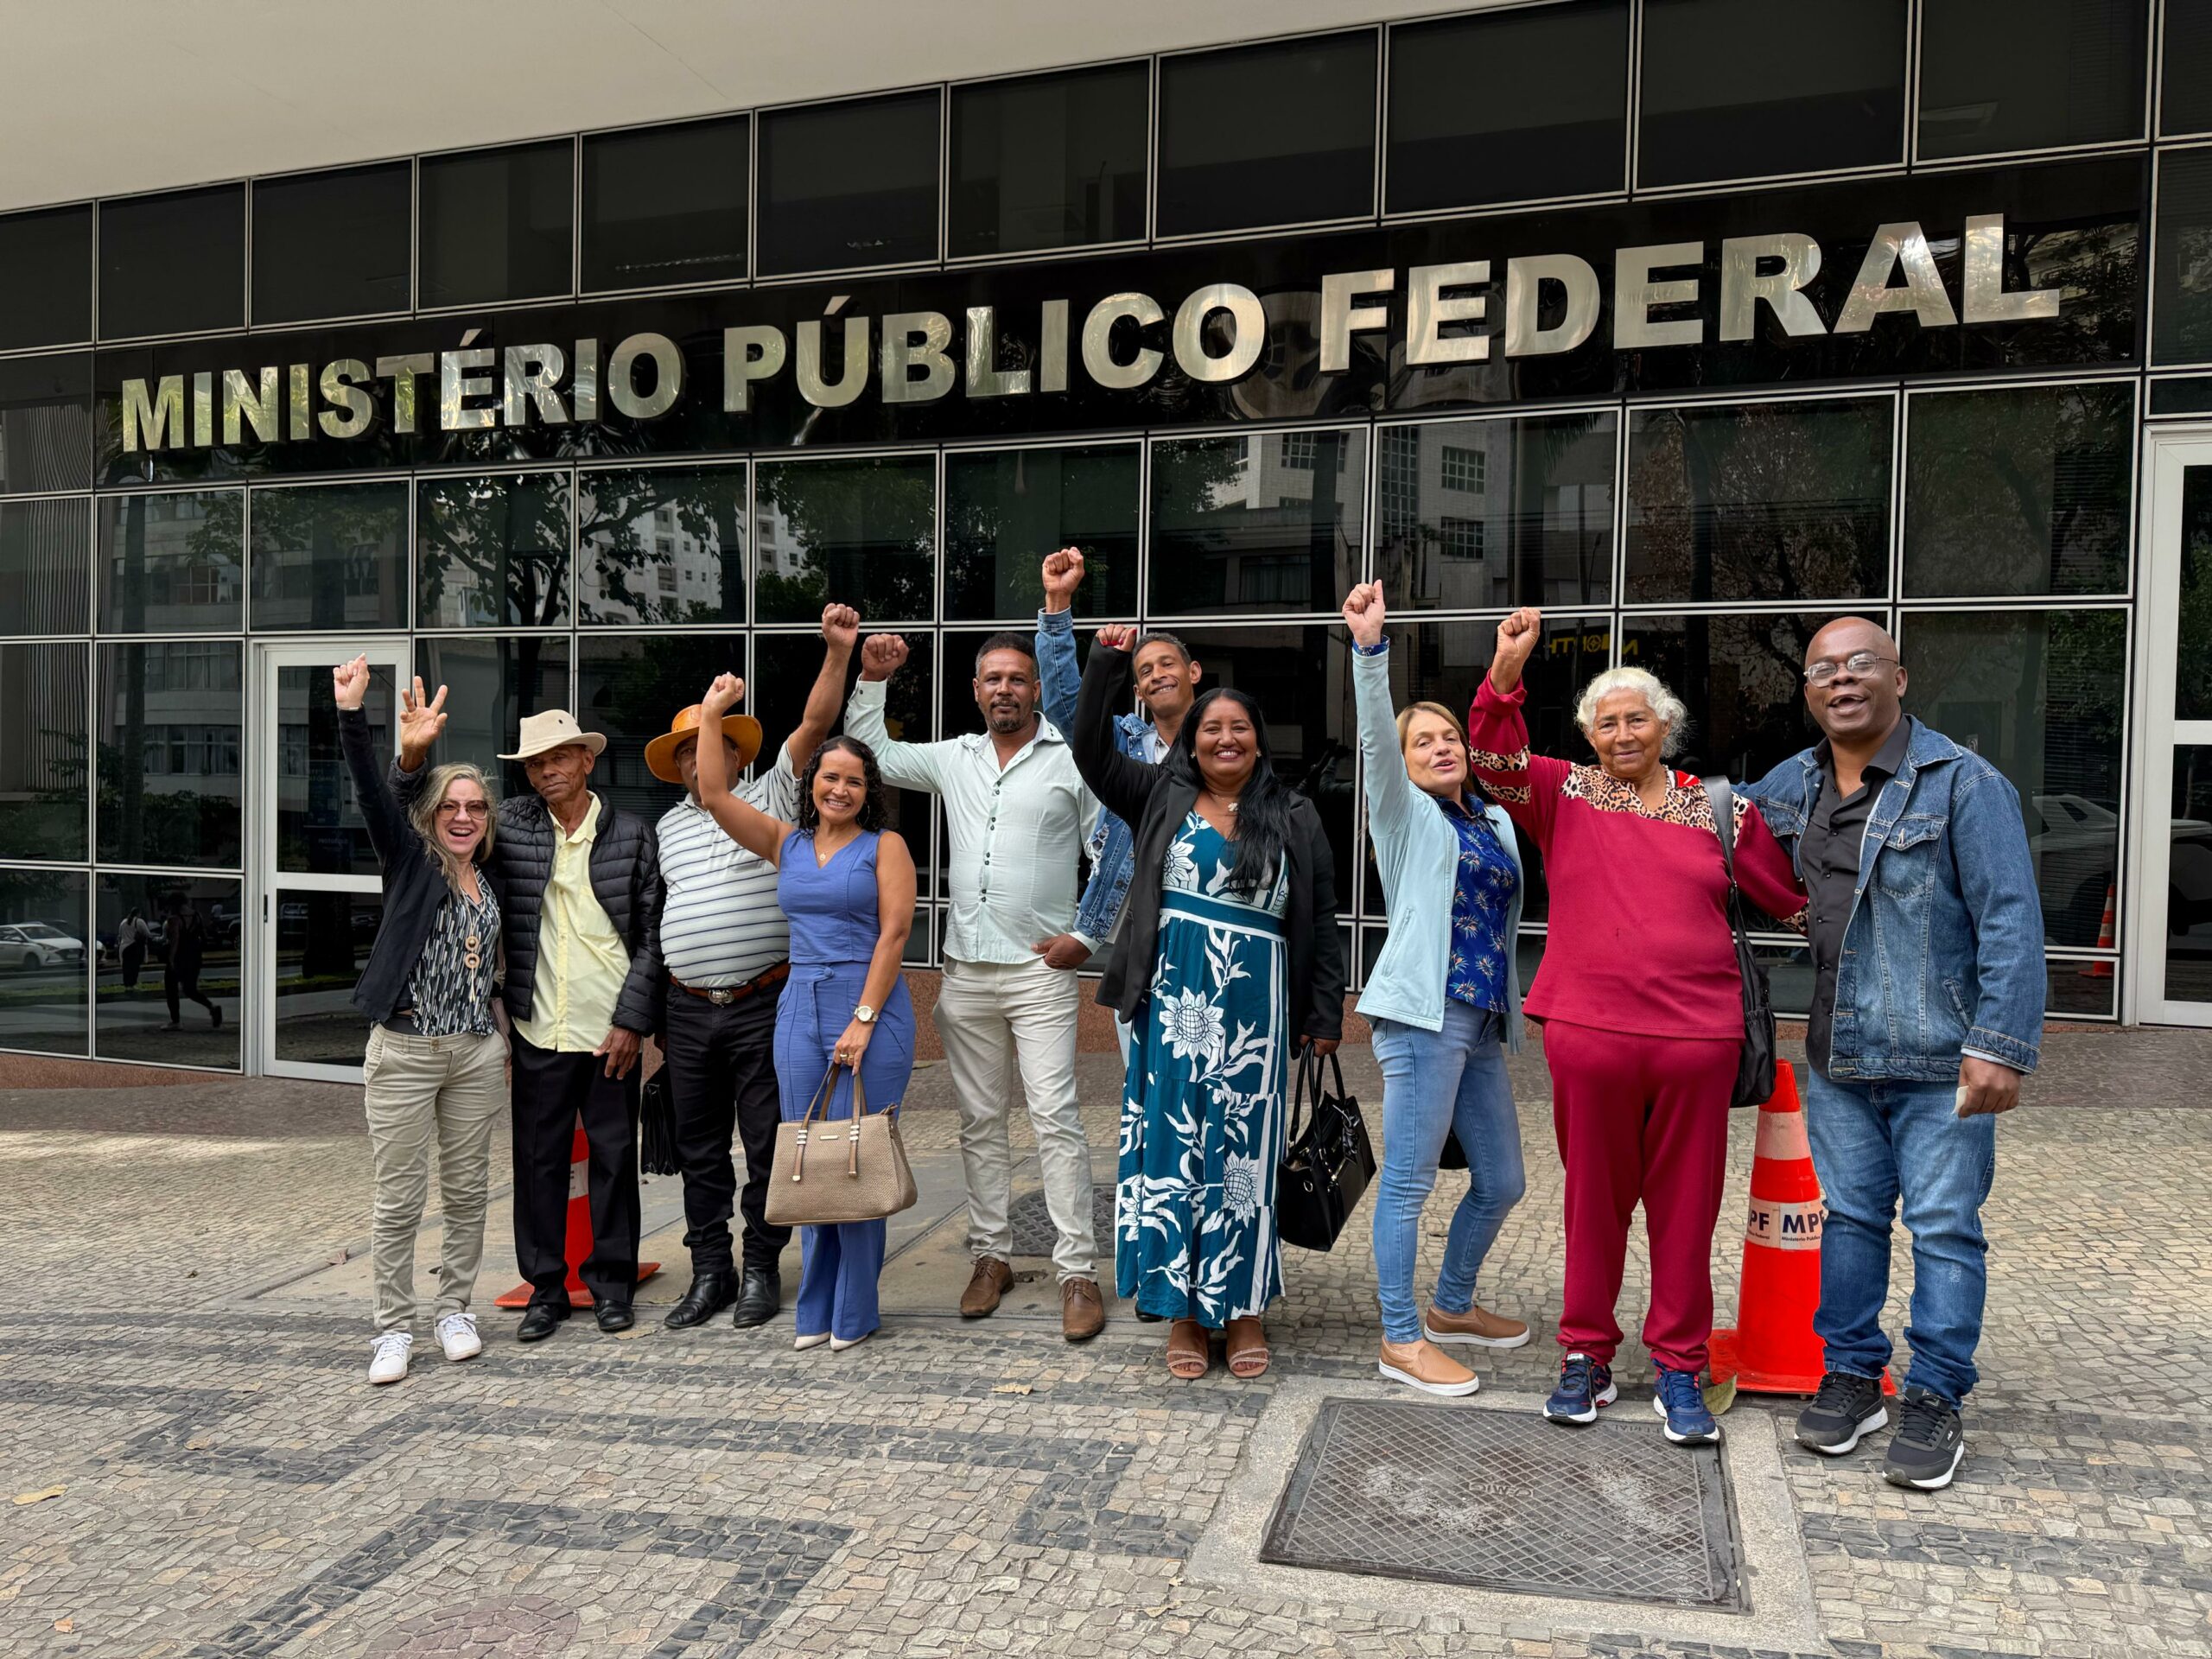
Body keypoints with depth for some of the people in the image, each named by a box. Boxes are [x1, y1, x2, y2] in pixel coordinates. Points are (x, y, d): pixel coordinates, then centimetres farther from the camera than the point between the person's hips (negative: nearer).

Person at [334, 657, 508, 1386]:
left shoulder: (491, 883, 12)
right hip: (404, 1051, -4)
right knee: (399, 1199, 0)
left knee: (467, 1193, 10)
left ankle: (455, 1312, 24)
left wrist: (503, 1031, 15)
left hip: (478, 1053, 4)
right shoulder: (409, 859, -1)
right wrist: (352, 713, -28)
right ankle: (394, 1329, 11)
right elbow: (371, 792, -16)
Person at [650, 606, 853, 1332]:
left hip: (763, 1004, -4)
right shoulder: (667, 826, 14)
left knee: (767, 1143, 2)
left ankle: (761, 1268, 14)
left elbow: (814, 725, -8)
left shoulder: (769, 801, 2)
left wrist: (838, 651, -19)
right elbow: (660, 917, 18)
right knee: (700, 1150, 10)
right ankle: (710, 1272, 21)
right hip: (688, 1009, 4)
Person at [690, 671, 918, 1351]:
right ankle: (816, 1310, 17)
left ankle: (854, 1312, 10)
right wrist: (711, 713, 5)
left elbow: (893, 933, -8)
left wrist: (863, 1019, -14)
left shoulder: (884, 846, 0)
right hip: (799, 1009, 5)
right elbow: (715, 795, 7)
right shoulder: (786, 843, 13)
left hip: (870, 1009, -5)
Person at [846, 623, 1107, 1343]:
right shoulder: (954, 758, 12)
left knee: (1056, 1116, -8)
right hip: (966, 969, 5)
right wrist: (872, 681, 12)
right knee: (980, 1120, 11)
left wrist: (1087, 936, -6)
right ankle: (992, 1254, 22)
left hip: (1039, 969, -5)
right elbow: (872, 753, 22)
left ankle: (1078, 1271, -3)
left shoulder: (1072, 761, -2)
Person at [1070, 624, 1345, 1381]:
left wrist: (1325, 1014, 3)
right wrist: (1106, 663, -6)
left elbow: (1321, 920, 6)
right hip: (1173, 1003, 1)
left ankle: (1242, 1307, 17)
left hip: (1254, 1010, 0)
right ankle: (1182, 1308, 14)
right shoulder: (1163, 797, 9)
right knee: (1172, 1148, 3)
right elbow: (1092, 752, 2)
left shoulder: (1295, 819, 7)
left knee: (1244, 1153, 4)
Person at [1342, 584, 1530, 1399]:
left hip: (1483, 1021, 7)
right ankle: (1402, 1342, 6)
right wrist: (1370, 649, -27)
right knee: (1408, 1181, -3)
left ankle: (1451, 1308, 33)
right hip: (1423, 1011, -7)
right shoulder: (1405, 813, 2)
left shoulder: (1497, 820, 19)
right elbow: (1375, 736, -14)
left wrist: (1511, 1010, 19)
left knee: (1502, 1180, 14)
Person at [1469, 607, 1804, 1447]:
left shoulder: (1716, 809, 10)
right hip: (1588, 1032, -1)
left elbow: (1791, 895, 14)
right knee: (1593, 1200, 10)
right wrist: (1506, 671, -23)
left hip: (1697, 1033, 1)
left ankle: (1679, 1369, 21)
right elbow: (1496, 764, -12)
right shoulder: (1566, 795, 6)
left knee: (1686, 1206, 8)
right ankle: (1587, 1358, 24)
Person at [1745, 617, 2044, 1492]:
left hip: (1940, 1060, -5)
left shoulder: (1963, 783, -10)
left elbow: (2010, 921, -14)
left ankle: (1935, 1401, 16)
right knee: (1850, 1217, 14)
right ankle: (1851, 1374, 27)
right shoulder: (1791, 784, 7)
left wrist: (1999, 1045, -19)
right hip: (1835, 1059, 5)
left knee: (1944, 1228, 4)